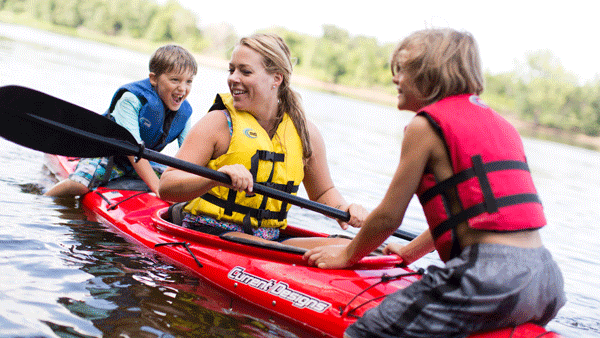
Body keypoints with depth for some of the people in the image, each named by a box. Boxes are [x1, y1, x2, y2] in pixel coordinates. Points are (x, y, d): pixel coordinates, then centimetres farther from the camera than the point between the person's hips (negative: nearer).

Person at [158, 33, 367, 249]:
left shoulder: (305, 133, 7)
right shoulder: (219, 122, -5)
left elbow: (323, 192, 22)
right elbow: (166, 187, -13)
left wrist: (343, 209, -1)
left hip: (270, 238, 5)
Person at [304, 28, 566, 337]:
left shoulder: (425, 125, -3)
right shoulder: (500, 124, 21)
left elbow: (388, 217, 1)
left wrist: (347, 255, 19)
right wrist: (409, 251, 38)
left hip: (490, 277, -8)